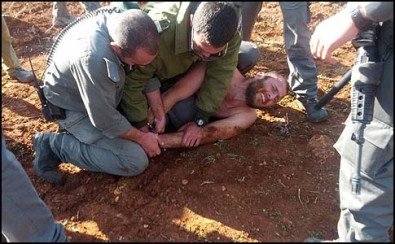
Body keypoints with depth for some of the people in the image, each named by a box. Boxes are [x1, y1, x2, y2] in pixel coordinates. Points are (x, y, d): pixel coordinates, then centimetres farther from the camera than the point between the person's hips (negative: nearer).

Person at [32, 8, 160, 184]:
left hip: (104, 94, 7)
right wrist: (141, 137, -15)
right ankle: (55, 145, -4)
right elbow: (105, 120, -29)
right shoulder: (92, 58, -42)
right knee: (136, 161, -15)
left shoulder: (124, 21, -21)